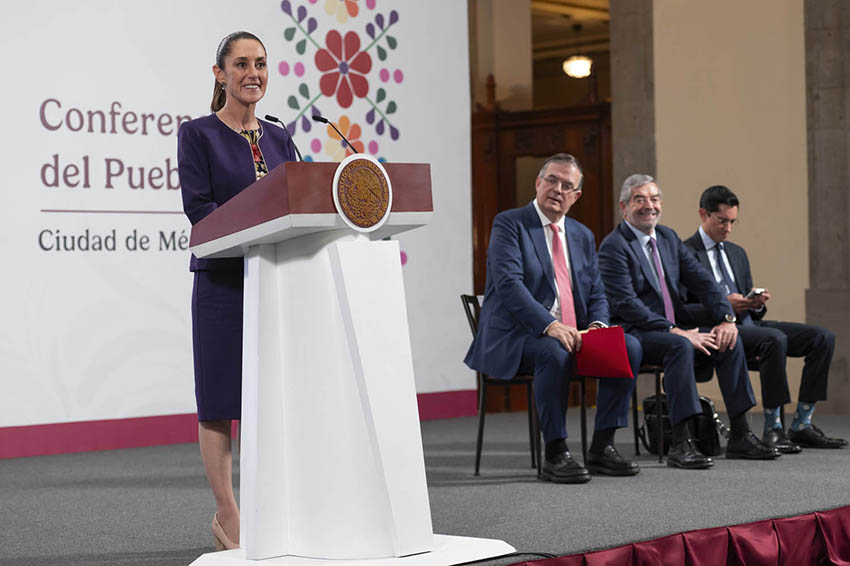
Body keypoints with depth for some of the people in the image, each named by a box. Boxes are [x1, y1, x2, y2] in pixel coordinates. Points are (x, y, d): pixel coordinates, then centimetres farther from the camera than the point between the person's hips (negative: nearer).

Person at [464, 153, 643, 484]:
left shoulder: (583, 236, 18)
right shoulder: (509, 224, -3)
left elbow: (596, 293, 17)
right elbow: (509, 283, -17)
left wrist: (597, 325, -8)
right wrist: (550, 325, -29)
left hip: (572, 334, 6)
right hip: (516, 337, -6)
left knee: (629, 347, -15)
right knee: (554, 353, -37)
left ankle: (602, 447, -9)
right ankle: (555, 455, -25)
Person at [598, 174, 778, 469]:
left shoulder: (668, 238, 16)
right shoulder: (614, 246, -9)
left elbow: (701, 281, 9)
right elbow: (624, 303, -19)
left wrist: (726, 318, -8)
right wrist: (674, 331, -24)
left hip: (676, 328, 7)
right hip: (635, 334, -7)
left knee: (729, 340, -13)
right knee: (679, 346, -34)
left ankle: (740, 436, -10)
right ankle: (681, 444, -38)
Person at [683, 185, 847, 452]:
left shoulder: (737, 253, 23)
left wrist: (758, 303, 0)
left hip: (750, 324, 8)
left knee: (823, 337, -9)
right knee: (774, 339, -36)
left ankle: (802, 425, -10)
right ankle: (772, 429, -28)